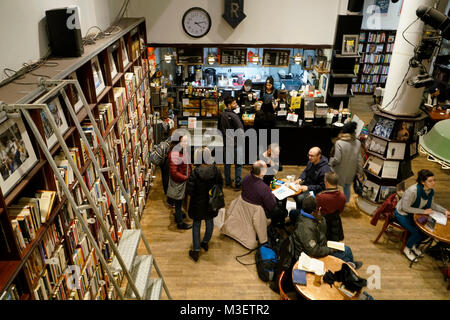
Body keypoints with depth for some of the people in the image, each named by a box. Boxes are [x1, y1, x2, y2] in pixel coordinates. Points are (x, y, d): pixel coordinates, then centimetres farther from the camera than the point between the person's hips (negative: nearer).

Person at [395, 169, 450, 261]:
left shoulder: (431, 191, -10)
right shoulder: (413, 191, -34)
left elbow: (431, 204, 9)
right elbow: (405, 208, -28)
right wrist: (423, 211, -25)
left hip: (414, 214, 7)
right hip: (402, 214, -7)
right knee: (418, 232, -18)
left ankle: (414, 245, 21)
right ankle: (407, 249, 10)